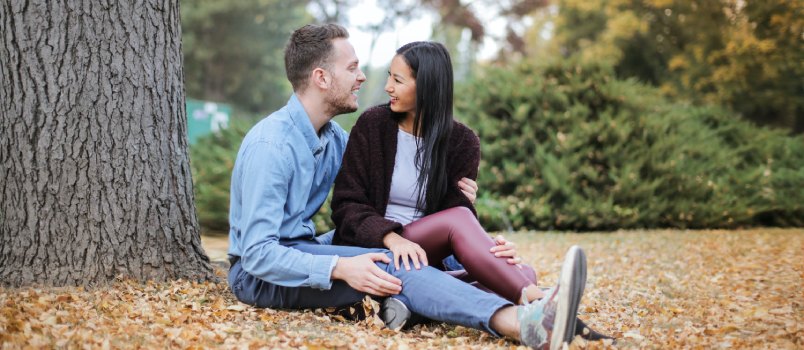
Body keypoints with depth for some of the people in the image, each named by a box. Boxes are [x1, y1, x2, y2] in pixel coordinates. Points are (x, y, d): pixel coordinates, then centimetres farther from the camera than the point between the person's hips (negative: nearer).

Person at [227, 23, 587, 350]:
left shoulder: (334, 137, 8)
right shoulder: (271, 145, -20)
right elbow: (258, 254, -25)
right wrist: (340, 268, -38)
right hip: (258, 272, -9)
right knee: (390, 266, -30)